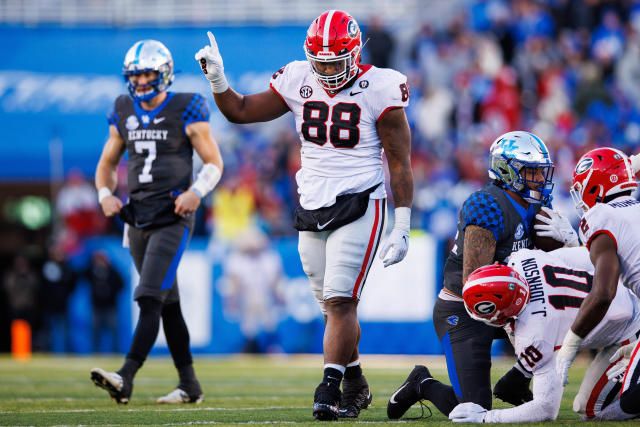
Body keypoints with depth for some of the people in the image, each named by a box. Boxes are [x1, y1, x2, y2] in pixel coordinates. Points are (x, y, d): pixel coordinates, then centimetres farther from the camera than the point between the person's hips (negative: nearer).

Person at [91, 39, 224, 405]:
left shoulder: (186, 111, -4)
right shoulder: (124, 114, 11)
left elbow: (214, 162, -1)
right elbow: (108, 163, 20)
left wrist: (197, 191, -19)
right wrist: (106, 195, 0)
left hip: (172, 216, -6)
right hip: (138, 216, 6)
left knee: (150, 298, -17)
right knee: (168, 303, 11)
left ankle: (126, 378, -26)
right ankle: (190, 385, 18)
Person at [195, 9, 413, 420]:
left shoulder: (379, 90, -9)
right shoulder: (298, 82, 4)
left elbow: (400, 164, -6)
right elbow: (242, 111, 15)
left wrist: (402, 228, -8)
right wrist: (217, 79, -3)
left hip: (358, 205, -5)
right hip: (312, 208, 5)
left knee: (340, 301, -15)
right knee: (335, 307, 10)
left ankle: (330, 389, -16)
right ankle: (356, 386, 23)